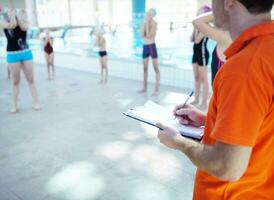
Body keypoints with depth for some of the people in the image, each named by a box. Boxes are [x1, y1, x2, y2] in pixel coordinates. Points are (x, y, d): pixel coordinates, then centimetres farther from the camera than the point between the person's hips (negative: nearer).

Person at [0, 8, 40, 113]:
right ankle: (14, 105, 12)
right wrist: (12, 14, -4)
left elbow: (24, 27, -15)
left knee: (30, 79, 3)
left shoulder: (24, 22, 7)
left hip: (26, 53, 1)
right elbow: (12, 25, -18)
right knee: (15, 81, 3)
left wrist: (18, 15, -7)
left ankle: (36, 102, 8)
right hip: (12, 54, -1)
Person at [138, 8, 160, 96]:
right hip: (145, 46, 7)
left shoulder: (154, 23, -10)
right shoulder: (144, 23, 7)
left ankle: (157, 89, -1)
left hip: (152, 46, -7)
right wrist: (144, 24, -10)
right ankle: (145, 87, 22)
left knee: (156, 68, -3)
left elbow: (149, 35, -20)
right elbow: (142, 35, -4)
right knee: (145, 68, 12)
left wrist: (147, 23, -17)